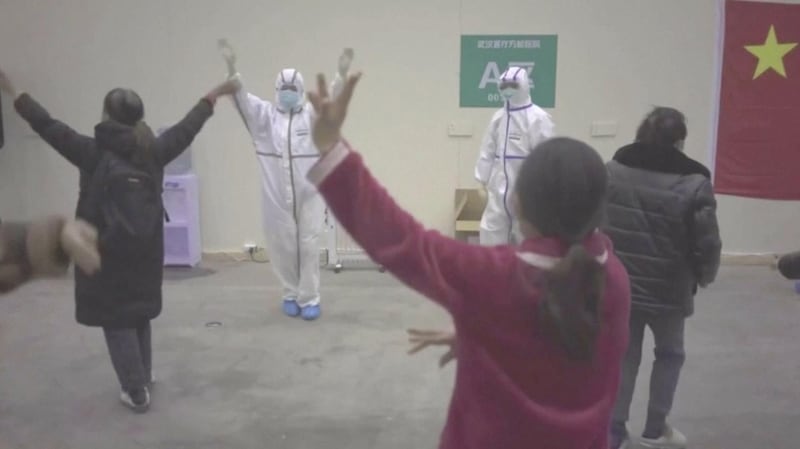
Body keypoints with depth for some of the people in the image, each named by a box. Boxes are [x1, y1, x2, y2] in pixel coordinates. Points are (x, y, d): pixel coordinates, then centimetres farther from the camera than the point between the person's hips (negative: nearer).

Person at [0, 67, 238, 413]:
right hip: (144, 253, 5)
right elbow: (186, 128, 11)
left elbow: (50, 128, -8)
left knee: (117, 320, 5)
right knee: (140, 315, 21)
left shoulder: (94, 152, -13)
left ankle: (136, 392, 8)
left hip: (106, 255, -5)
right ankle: (142, 380, 34)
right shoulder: (154, 150, 0)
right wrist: (213, 95, 25)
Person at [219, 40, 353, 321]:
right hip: (276, 196, 2)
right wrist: (232, 69, -23)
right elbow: (242, 99, -7)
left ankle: (309, 299, 10)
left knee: (308, 246, 1)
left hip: (309, 194, -1)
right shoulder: (265, 115, 4)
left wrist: (342, 74, -30)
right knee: (282, 246, 9)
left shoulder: (312, 115, 1)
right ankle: (291, 295, 26)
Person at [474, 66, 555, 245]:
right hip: (500, 185, 6)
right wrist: (483, 180, 9)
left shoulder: (538, 118, -13)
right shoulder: (498, 117, 6)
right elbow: (488, 151, 10)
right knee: (490, 231, 9)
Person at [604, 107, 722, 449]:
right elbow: (707, 244, -13)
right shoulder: (694, 184, -17)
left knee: (623, 355, 17)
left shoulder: (610, 172, -5)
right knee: (669, 353, 20)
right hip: (668, 290, -3)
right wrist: (704, 277, 7)